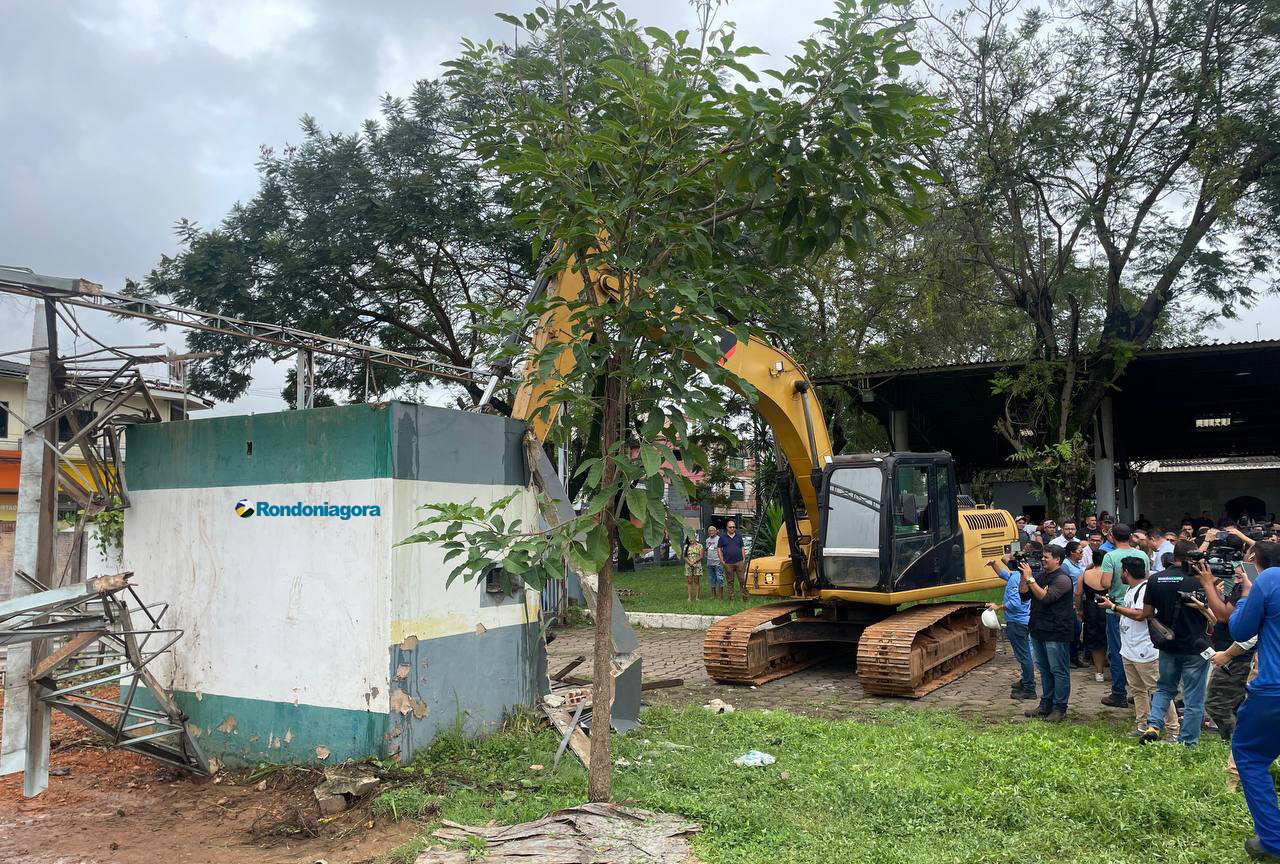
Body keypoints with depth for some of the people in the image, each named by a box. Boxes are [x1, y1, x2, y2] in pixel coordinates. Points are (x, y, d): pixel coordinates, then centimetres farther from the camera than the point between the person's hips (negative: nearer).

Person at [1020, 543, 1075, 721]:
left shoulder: (1062, 579, -14)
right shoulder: (1042, 575, 12)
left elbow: (1045, 597, -25)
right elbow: (1023, 591, 9)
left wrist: (1030, 578, -24)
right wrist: (1023, 575, -6)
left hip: (1056, 633, -9)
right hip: (1038, 630, 9)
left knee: (1058, 671, 0)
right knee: (1044, 669, 16)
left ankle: (1059, 709, 6)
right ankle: (1045, 705, 26)